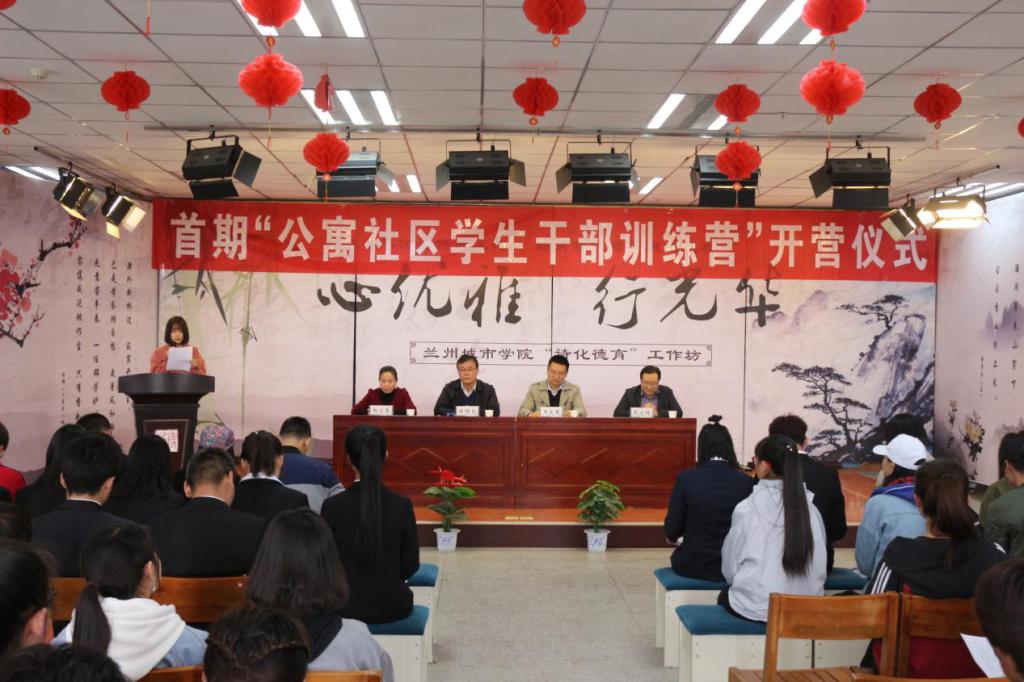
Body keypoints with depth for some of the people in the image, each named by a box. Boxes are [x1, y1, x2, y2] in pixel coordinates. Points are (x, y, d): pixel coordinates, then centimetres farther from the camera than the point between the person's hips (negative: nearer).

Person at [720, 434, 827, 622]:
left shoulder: (746, 510, -12)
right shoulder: (811, 509, -5)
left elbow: (729, 566, -2)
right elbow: (820, 570, 2)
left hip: (757, 608, -3)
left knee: (725, 596, 28)